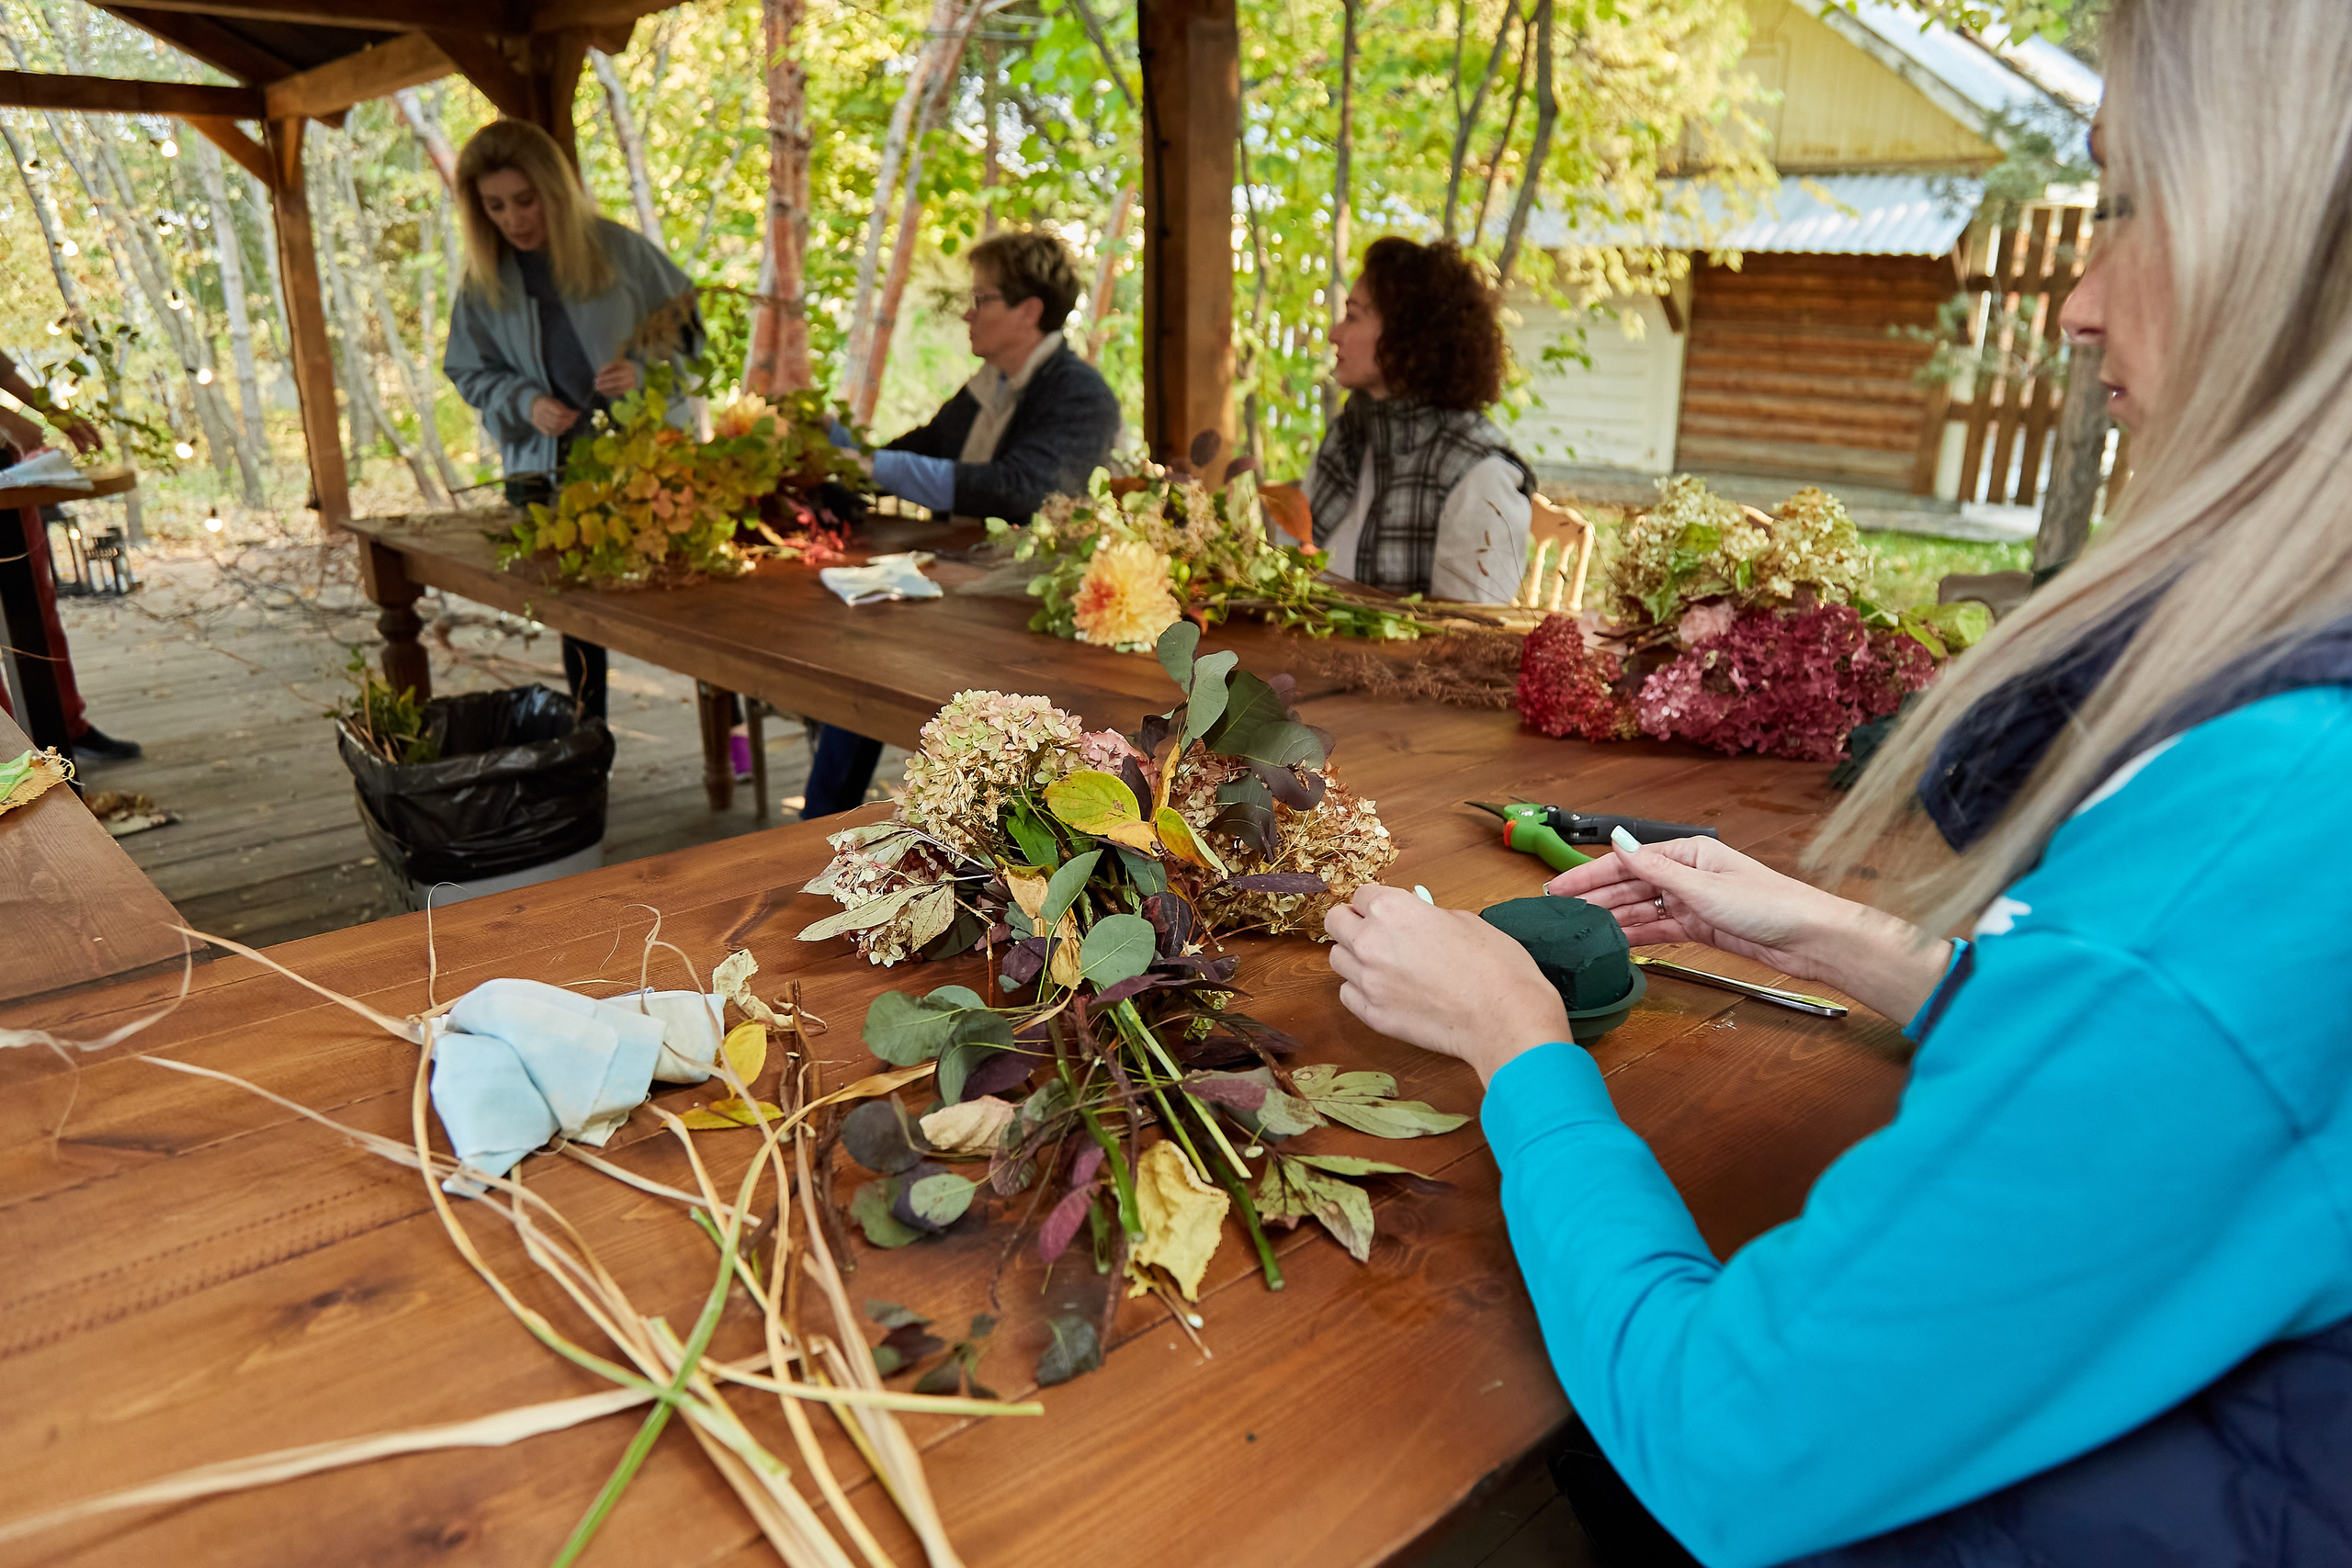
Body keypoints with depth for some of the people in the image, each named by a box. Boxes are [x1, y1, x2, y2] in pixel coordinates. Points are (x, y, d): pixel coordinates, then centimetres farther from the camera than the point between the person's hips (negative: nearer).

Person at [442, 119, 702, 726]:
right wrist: (527, 403, -10)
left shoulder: (620, 250, -7)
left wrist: (645, 369, -17)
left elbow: (688, 329, 3)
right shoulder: (483, 280, 1)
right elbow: (471, 373, 10)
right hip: (546, 471, 3)